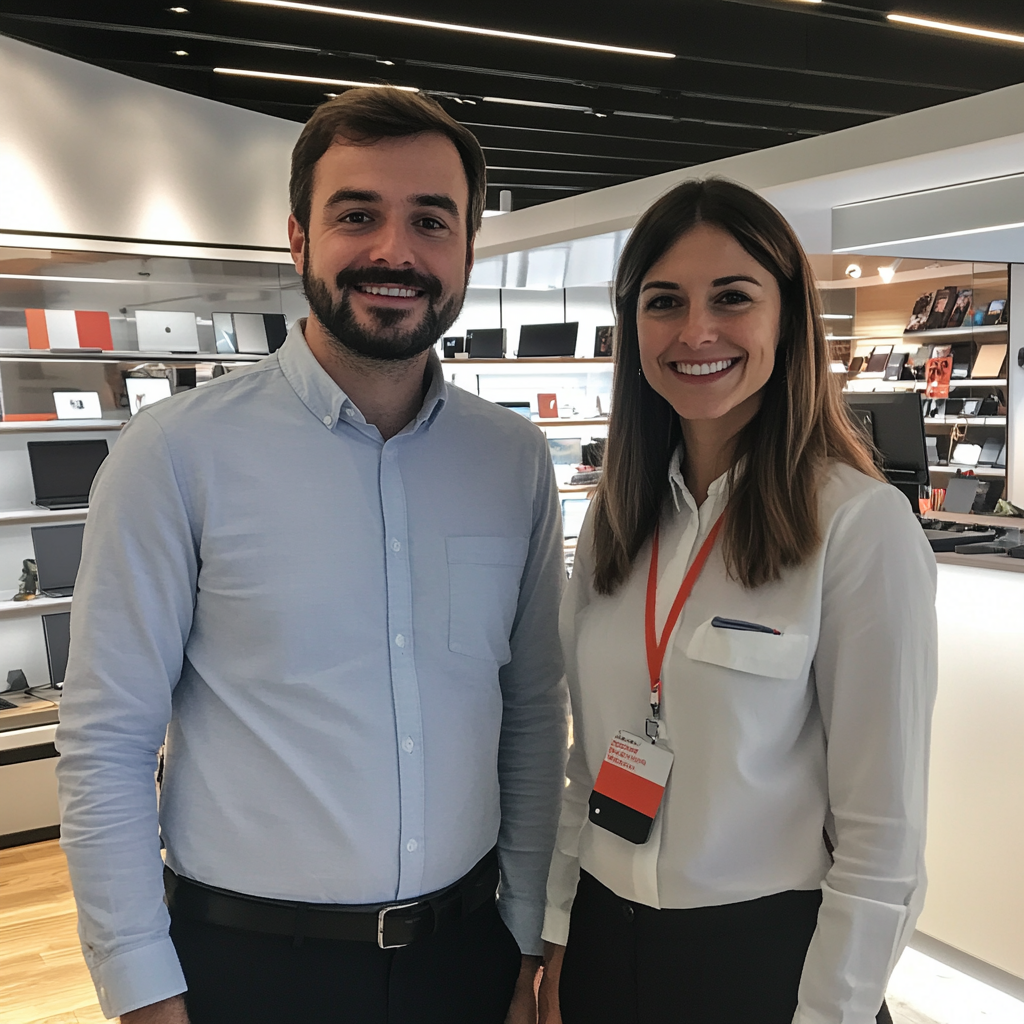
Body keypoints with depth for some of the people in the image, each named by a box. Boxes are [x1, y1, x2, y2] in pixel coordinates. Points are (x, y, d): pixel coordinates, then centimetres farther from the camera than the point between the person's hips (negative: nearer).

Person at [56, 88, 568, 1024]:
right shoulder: (177, 453, -13)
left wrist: (527, 939, 6)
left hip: (467, 947, 3)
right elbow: (106, 743, -10)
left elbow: (534, 715, 3)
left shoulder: (517, 460, -3)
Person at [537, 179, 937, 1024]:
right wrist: (556, 937, 7)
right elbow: (589, 756, 7)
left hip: (765, 955, -5)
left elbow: (883, 835, -14)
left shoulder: (864, 526, -17)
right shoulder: (616, 516, 0)